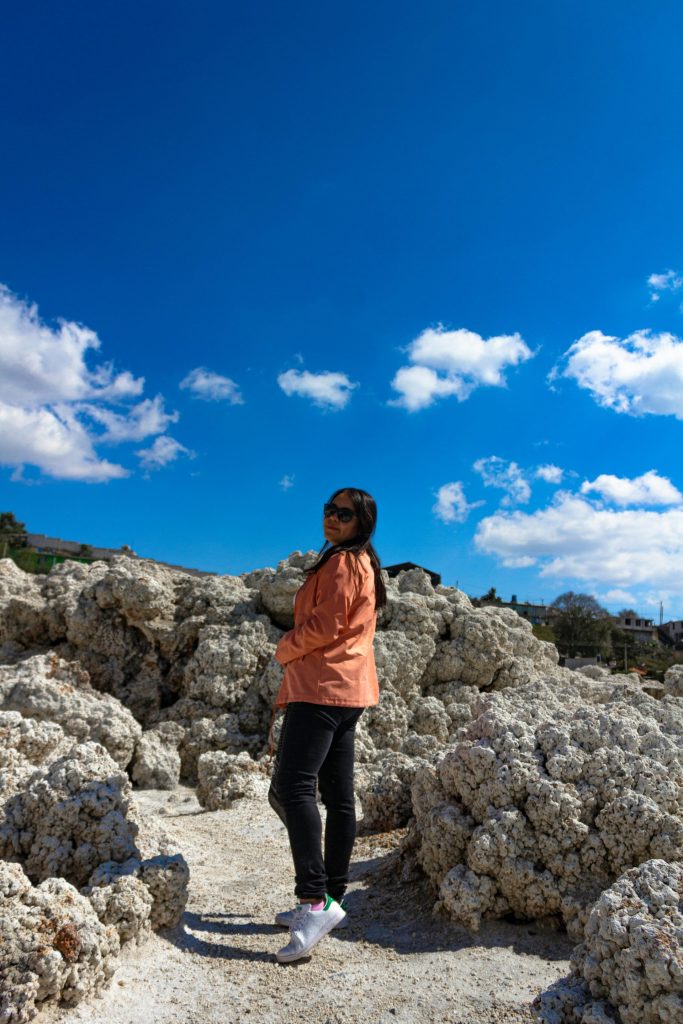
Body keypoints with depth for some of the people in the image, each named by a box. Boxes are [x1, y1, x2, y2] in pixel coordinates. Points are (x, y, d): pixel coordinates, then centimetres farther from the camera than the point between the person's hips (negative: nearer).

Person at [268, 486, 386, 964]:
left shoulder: (342, 562, -9)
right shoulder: (361, 564, 21)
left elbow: (325, 626, -17)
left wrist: (286, 648, -1)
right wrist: (298, 649, 13)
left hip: (322, 686, -11)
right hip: (347, 689, 11)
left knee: (293, 785, -17)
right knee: (338, 794, 11)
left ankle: (316, 900, -19)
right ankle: (332, 898, 19)